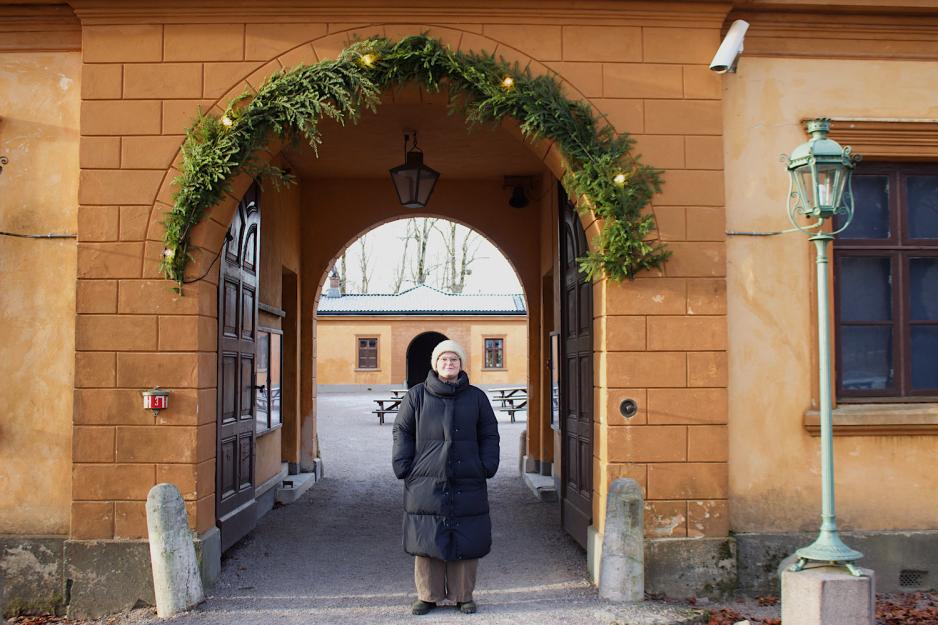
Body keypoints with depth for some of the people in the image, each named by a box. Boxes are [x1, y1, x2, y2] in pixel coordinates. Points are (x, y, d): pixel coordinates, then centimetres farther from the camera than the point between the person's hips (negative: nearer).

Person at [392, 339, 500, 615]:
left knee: (465, 541, 3)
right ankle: (427, 595, 13)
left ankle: (463, 595, 15)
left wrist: (487, 467, 1)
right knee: (426, 540, 1)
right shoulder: (416, 396, 6)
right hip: (426, 483, -1)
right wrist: (404, 467, -1)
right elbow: (402, 432, 8)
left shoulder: (476, 397, 9)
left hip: (467, 484, 1)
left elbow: (489, 435, 12)